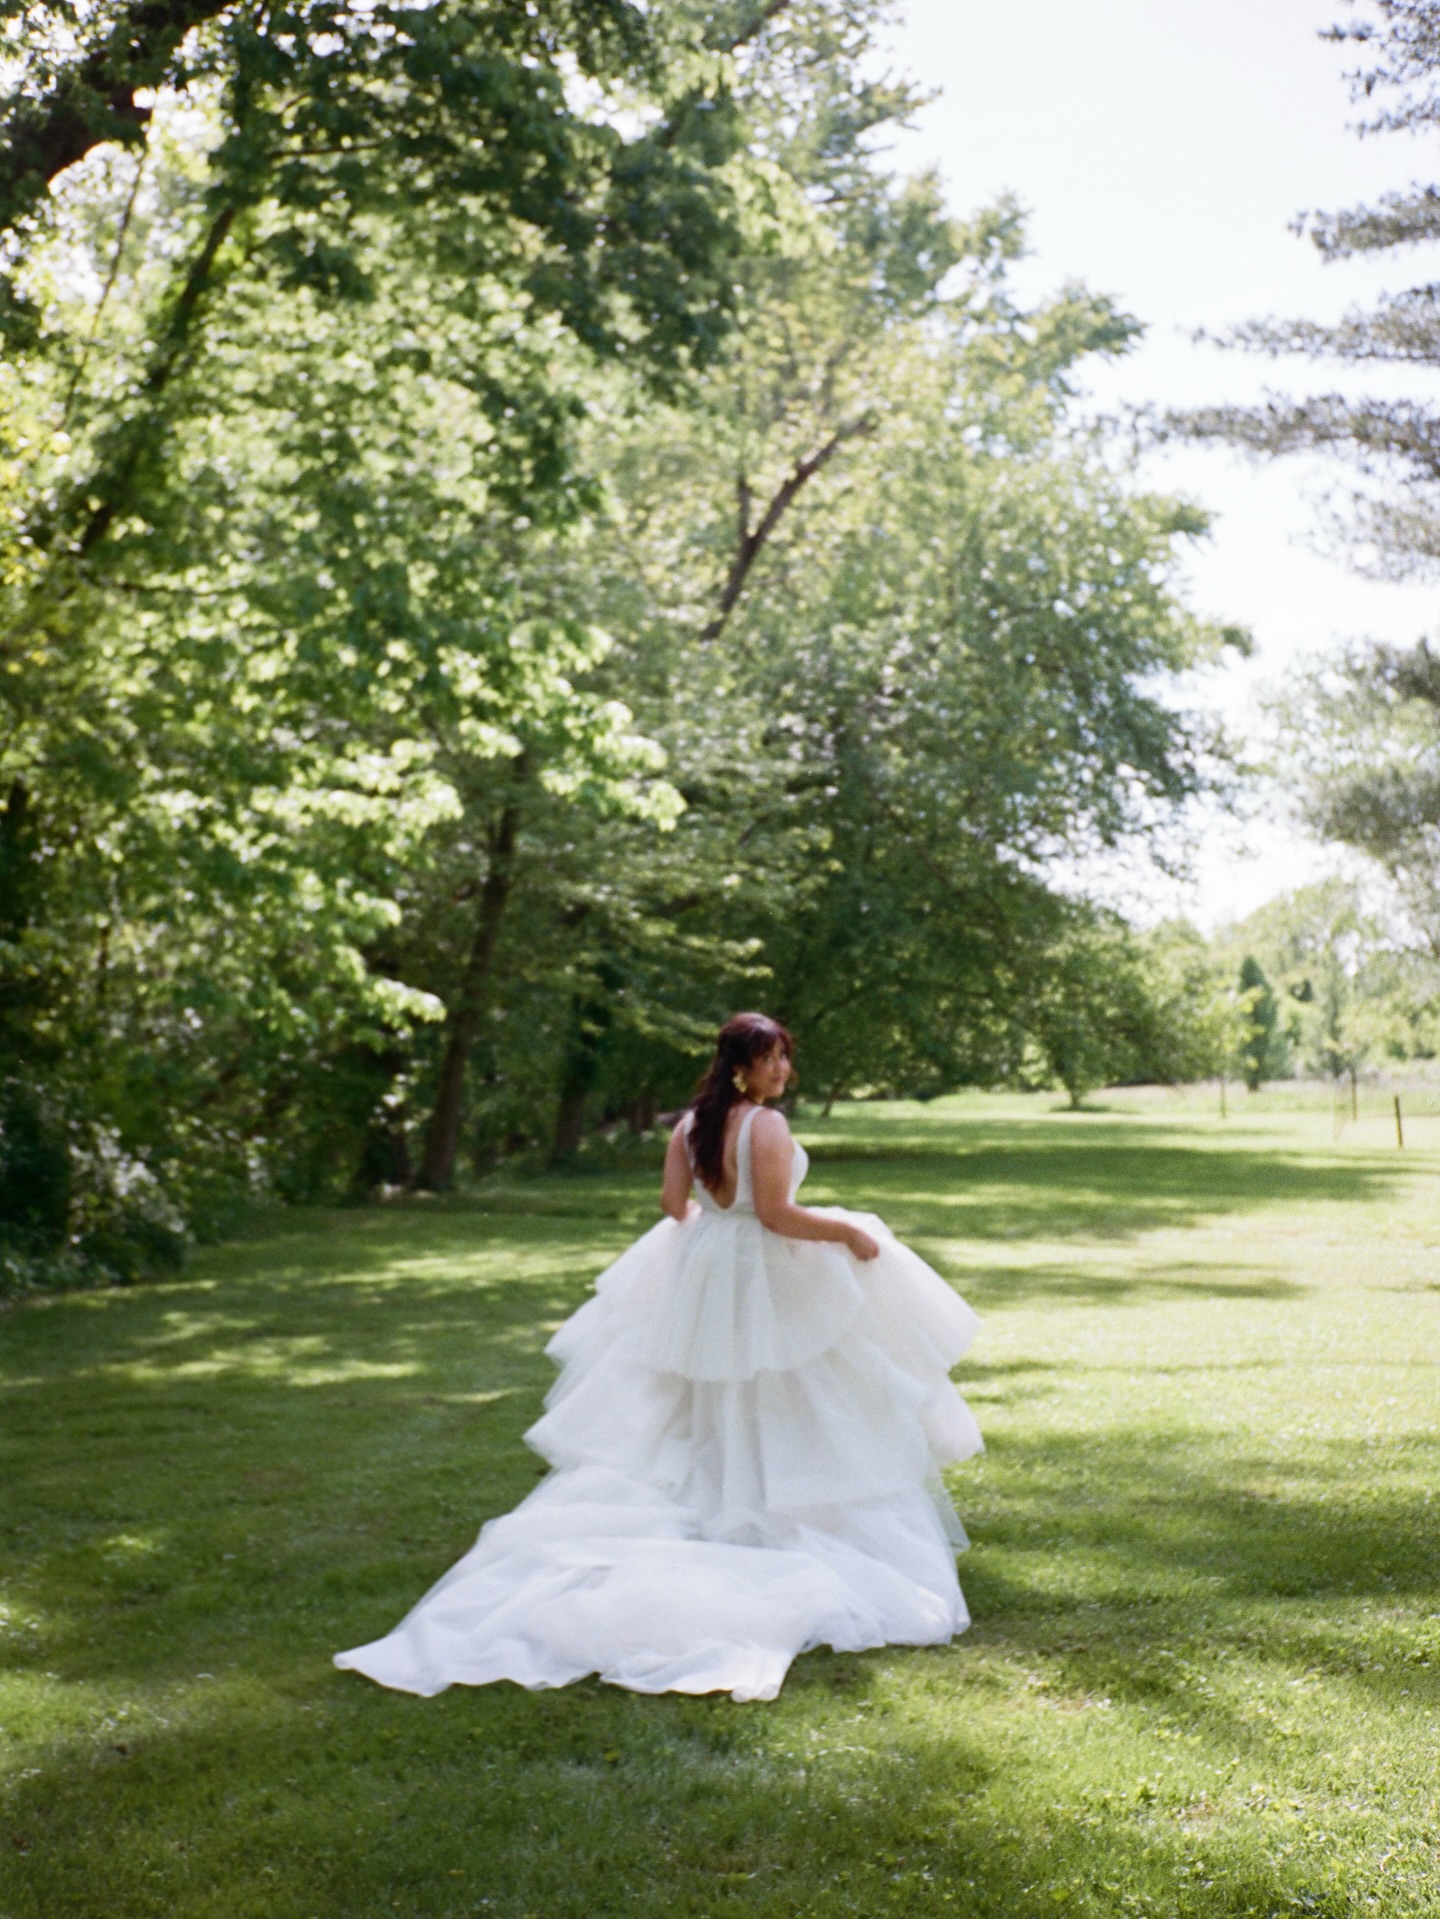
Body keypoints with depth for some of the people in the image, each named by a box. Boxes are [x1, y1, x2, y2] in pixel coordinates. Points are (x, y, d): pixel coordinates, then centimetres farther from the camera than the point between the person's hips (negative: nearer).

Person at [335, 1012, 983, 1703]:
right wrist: (849, 1233, -12)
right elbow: (776, 1215, -23)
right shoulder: (766, 1125, -19)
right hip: (766, 1282, -7)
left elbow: (674, 1203, 8)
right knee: (778, 1407, 5)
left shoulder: (691, 1123, 2)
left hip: (701, 1269, 7)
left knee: (707, 1412, 18)